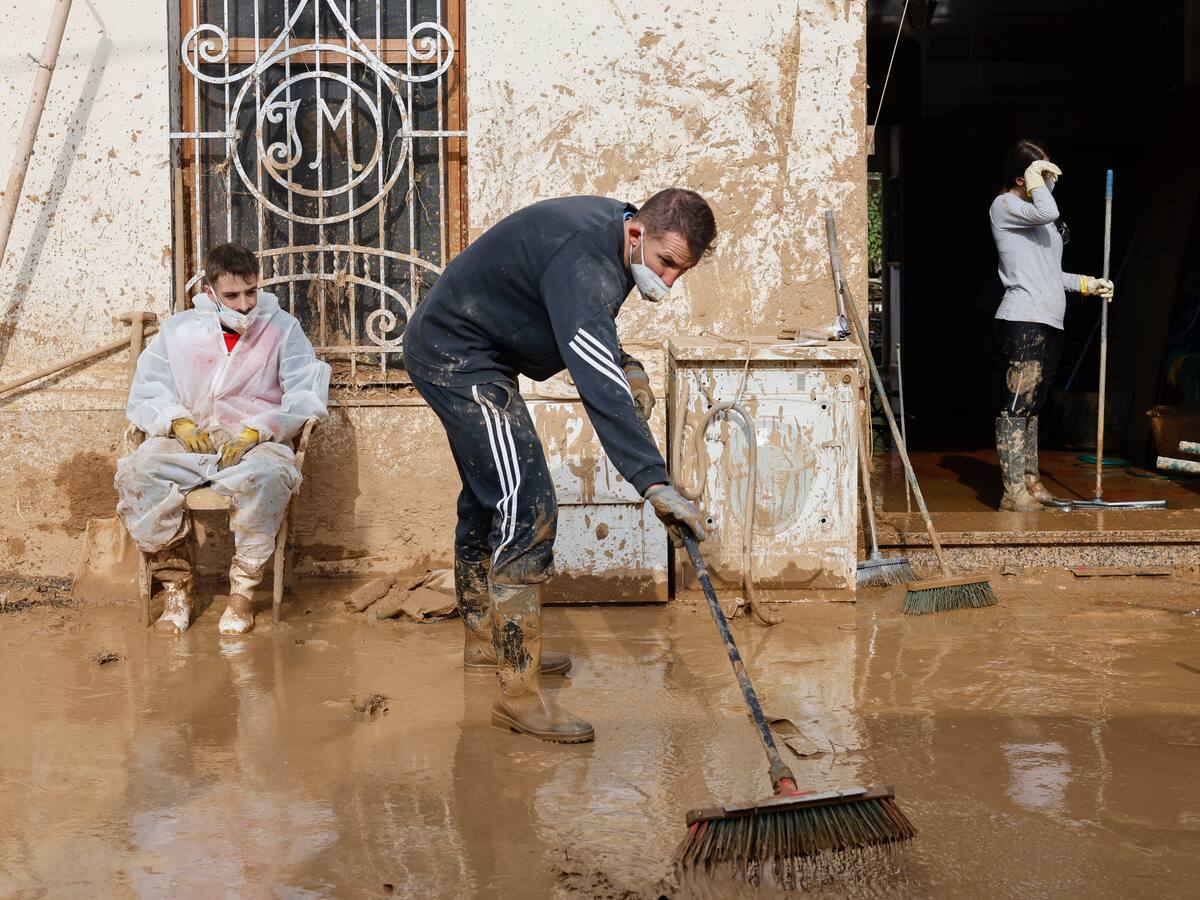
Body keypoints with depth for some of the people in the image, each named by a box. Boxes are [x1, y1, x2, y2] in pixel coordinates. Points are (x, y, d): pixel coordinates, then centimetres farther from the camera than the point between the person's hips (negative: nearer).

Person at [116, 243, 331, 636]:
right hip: (188, 441, 3)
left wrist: (255, 431, -16)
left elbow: (307, 396, -3)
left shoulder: (282, 329, 6)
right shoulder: (178, 330, 13)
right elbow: (146, 393, 11)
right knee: (135, 473, -29)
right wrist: (179, 423, -11)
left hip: (254, 444, -2)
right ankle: (176, 586, -17)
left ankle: (243, 591, -22)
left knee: (267, 476, -39)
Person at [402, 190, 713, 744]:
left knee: (488, 501, 22)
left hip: (451, 350, 11)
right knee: (526, 510, -17)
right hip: (459, 359, -11)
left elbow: (586, 328, 18)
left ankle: (484, 639, 39)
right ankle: (518, 696, -16)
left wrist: (627, 369, -1)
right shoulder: (585, 261, -31)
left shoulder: (607, 228, 1)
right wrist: (655, 484, -48)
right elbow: (598, 387, -42)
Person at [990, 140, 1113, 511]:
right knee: (1018, 403, -12)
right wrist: (1035, 176, -8)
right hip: (1022, 319, -9)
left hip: (1049, 321, 9)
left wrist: (1087, 284, 21)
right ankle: (1013, 492, -13)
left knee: (1033, 406, 11)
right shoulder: (1004, 205, -3)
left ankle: (1031, 484, 15)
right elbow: (1047, 213, -23)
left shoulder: (1038, 217, 24)